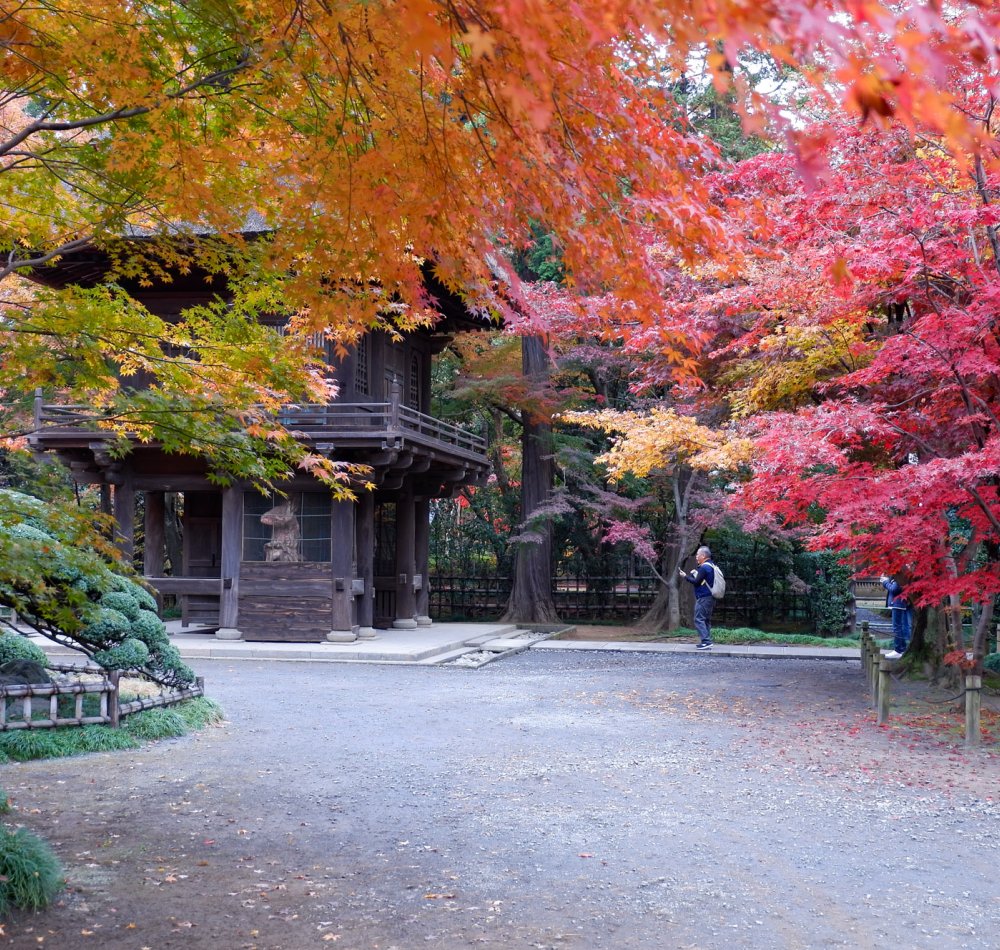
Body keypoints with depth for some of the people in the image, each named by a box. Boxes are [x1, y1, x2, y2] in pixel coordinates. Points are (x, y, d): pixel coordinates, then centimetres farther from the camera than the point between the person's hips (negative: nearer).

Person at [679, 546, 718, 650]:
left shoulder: (704, 567, -15)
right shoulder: (711, 566, 16)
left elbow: (696, 582, -15)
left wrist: (686, 576, -3)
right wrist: (693, 574, 13)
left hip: (703, 598, -10)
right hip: (709, 597, 10)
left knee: (699, 619, -10)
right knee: (706, 620, 13)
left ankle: (706, 642, -16)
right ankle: (708, 642, 13)